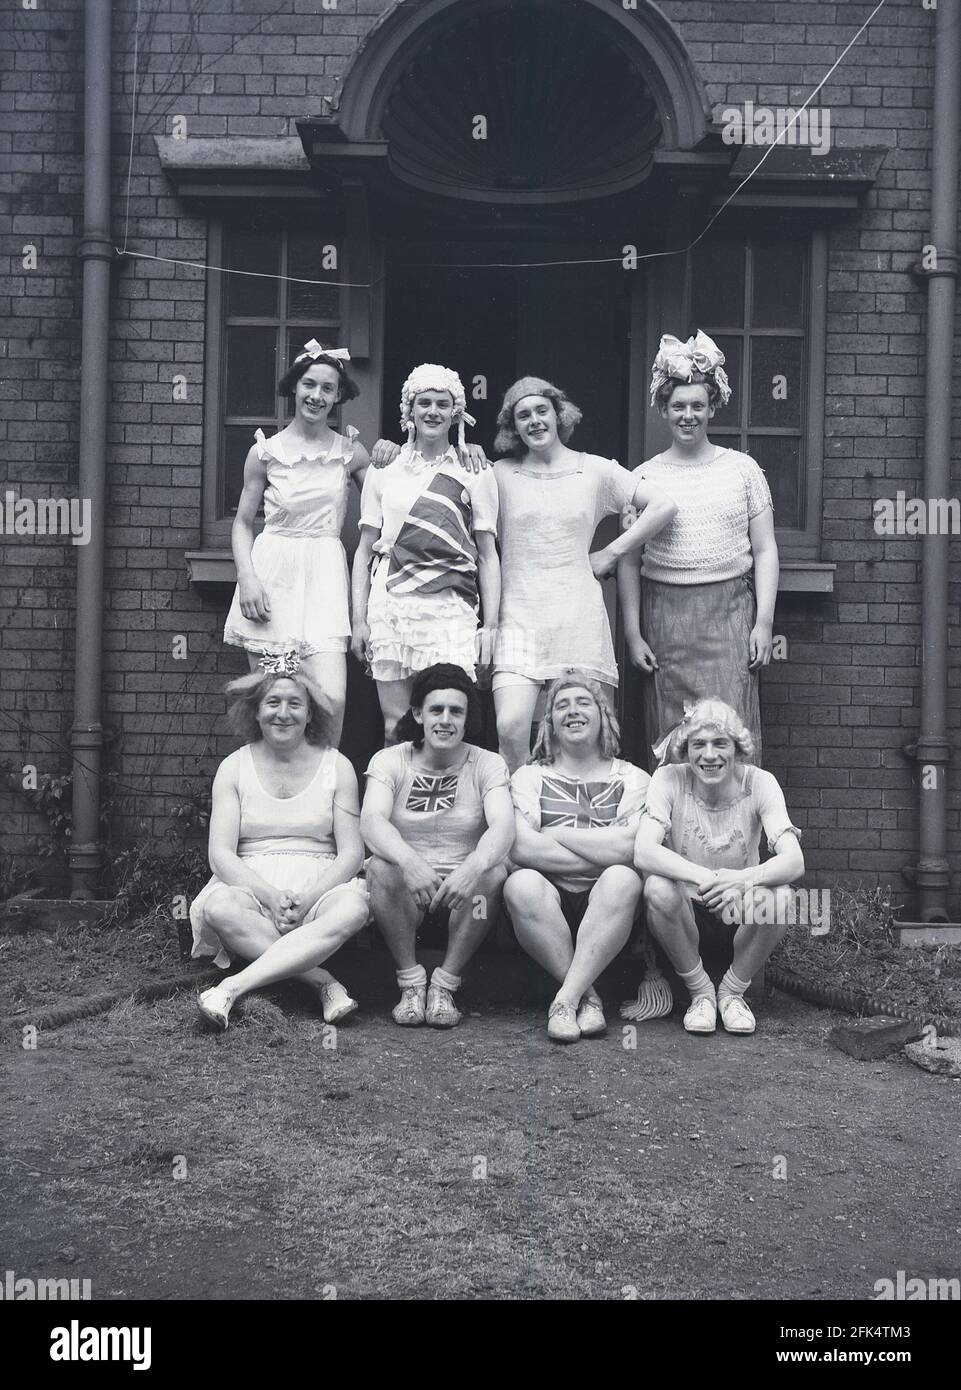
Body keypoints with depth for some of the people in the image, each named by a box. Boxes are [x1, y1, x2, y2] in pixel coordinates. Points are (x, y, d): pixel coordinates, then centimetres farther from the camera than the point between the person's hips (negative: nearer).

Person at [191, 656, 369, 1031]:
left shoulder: (336, 767, 8)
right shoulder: (234, 767, 8)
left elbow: (352, 852, 1)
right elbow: (220, 854, -1)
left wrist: (308, 898, -17)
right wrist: (271, 896, -18)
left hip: (318, 889, 0)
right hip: (251, 886, 0)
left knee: (351, 909, -34)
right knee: (219, 907, -34)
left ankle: (232, 987, -36)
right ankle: (322, 981, -30)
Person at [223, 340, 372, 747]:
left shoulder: (350, 451, 8)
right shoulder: (266, 451, 6)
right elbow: (243, 521, 10)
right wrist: (247, 577, -4)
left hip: (324, 576, 0)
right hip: (272, 575, 0)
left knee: (332, 699, -14)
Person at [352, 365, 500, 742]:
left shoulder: (474, 474, 8)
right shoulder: (383, 470, 13)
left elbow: (488, 556, 7)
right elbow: (365, 551, 14)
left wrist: (490, 626, 0)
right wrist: (358, 619, 7)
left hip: (449, 611, -2)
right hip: (389, 608, 2)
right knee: (395, 728, 1)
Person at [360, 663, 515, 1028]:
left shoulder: (487, 764, 1)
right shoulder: (390, 761, 1)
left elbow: (503, 825, -17)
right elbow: (371, 820, -18)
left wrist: (474, 867, -40)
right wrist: (409, 860, -41)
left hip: (464, 889, 0)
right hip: (406, 892, 0)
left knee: (494, 872, -30)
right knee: (380, 867, -31)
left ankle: (444, 984, -15)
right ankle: (411, 983, -16)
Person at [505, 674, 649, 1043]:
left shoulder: (632, 779, 11)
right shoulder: (530, 777, 12)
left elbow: (633, 847, -10)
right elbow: (520, 848, -8)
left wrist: (558, 834, -4)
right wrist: (604, 854, -8)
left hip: (606, 907, 0)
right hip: (550, 904, 0)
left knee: (623, 880, -33)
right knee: (522, 884, -32)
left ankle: (565, 999, -28)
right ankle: (587, 996, -21)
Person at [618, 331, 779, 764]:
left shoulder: (742, 469, 8)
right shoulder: (643, 477, 7)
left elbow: (765, 550, 7)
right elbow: (628, 561, 8)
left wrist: (764, 621, -1)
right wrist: (632, 633, 2)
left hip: (731, 613, 0)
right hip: (664, 617, 1)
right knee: (669, 740, 1)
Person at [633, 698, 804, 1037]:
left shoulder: (758, 783, -12)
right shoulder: (669, 780, -14)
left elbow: (794, 861, -23)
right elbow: (643, 853, -28)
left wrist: (745, 879, -44)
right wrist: (704, 878, -44)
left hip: (740, 917, 1)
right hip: (685, 914, 0)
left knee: (779, 896, -30)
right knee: (658, 888, -32)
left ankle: (732, 991, -3)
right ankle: (700, 992, -7)